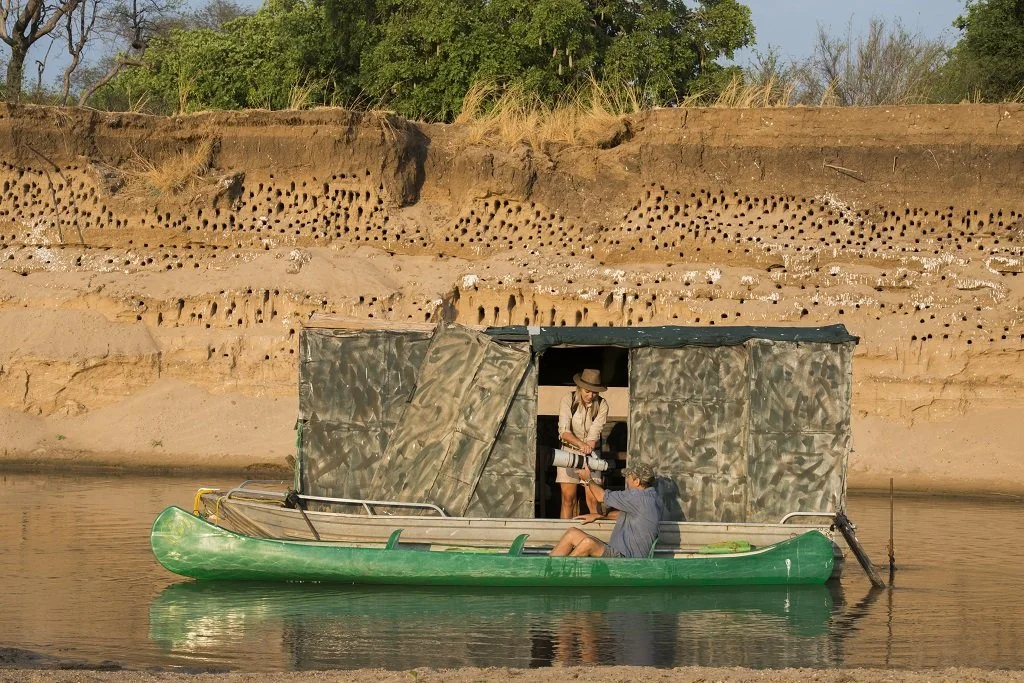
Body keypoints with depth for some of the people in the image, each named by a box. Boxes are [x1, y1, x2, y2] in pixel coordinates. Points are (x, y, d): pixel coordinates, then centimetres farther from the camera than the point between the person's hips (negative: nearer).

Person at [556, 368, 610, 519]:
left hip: (591, 455, 0)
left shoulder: (602, 405, -6)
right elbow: (564, 431, -17)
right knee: (568, 498, -5)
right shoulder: (568, 400, -9)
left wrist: (588, 448, -30)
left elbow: (594, 434, -12)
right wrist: (581, 444, -34)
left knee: (592, 499, -9)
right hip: (569, 450, 0)